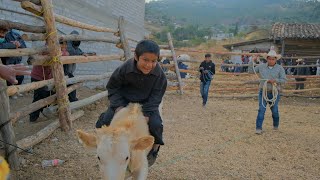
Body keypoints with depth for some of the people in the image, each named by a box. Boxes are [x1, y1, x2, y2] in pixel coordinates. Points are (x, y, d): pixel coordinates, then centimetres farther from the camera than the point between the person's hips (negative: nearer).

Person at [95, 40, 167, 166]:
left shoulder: (159, 74, -22)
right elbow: (112, 86, -8)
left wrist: (147, 113, -22)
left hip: (146, 103, 0)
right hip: (124, 100, 0)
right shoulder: (125, 69, -24)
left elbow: (156, 96, -11)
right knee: (106, 120, -15)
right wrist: (118, 105, -19)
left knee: (155, 124, -21)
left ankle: (154, 149, 12)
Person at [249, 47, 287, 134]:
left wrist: (275, 80, -22)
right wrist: (253, 61, -2)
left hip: (274, 93, 0)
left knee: (274, 110, 8)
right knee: (261, 109, -9)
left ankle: (276, 125, 34)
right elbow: (250, 71, 8)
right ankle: (258, 128, -8)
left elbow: (284, 80, -5)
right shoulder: (261, 66, 4)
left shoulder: (280, 68, -1)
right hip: (263, 92, 0)